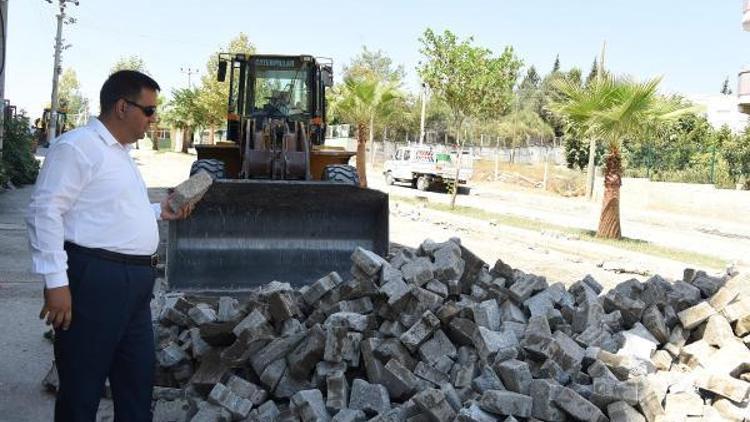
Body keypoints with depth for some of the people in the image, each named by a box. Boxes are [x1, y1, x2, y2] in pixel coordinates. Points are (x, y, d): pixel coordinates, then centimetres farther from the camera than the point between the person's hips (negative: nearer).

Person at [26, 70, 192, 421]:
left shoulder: (121, 152, 20)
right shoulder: (77, 146, -10)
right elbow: (45, 212, -17)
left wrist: (159, 211, 19)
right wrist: (56, 282, -21)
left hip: (133, 281, 10)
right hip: (94, 279, -9)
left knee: (138, 381, 15)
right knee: (82, 386, 1)